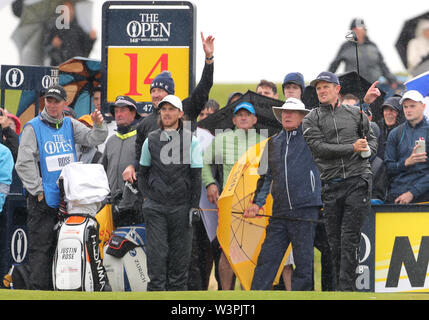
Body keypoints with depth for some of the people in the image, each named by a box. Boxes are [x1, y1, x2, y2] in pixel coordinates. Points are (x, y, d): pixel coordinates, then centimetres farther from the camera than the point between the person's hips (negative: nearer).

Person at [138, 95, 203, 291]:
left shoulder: (191, 141, 3)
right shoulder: (151, 140, 9)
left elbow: (196, 176, 2)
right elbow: (143, 173, 17)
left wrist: (194, 207, -3)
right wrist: (147, 196, 4)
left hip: (181, 207, -1)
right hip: (155, 207, 1)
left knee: (179, 258, 2)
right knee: (156, 254, -7)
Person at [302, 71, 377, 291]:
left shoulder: (355, 114, 13)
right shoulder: (311, 120, 8)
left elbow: (372, 139, 21)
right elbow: (319, 147, -7)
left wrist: (367, 149, -3)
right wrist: (353, 148, -12)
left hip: (357, 182, -1)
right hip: (331, 185, 1)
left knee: (349, 239, -9)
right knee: (334, 240, 3)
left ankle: (346, 287, -12)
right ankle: (339, 284, 12)